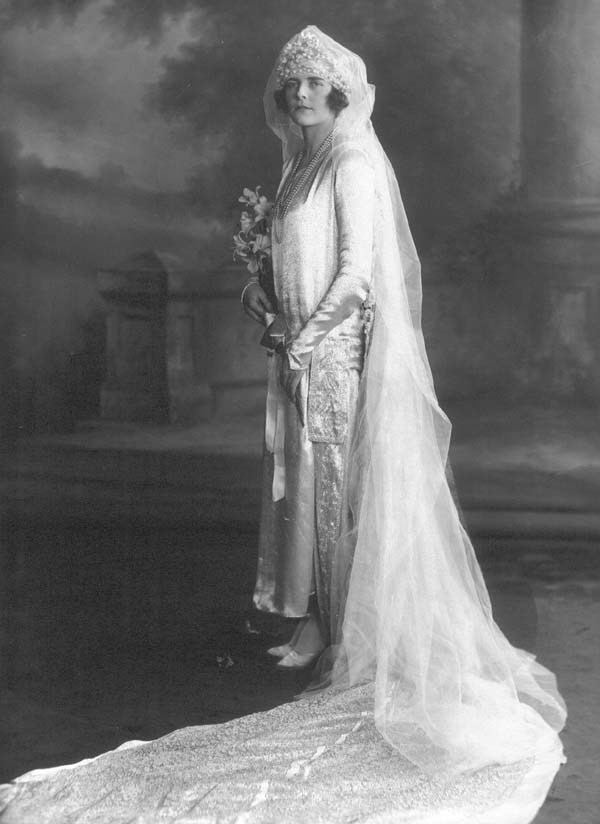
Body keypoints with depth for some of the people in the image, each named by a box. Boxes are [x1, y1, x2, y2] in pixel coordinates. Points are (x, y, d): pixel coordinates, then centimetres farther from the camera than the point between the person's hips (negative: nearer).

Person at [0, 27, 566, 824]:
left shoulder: (354, 160, -9)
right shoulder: (302, 162, 16)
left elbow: (357, 270, -16)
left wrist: (304, 333, -14)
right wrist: (263, 293, 5)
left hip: (338, 348, -8)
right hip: (301, 348, 8)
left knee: (340, 481, -2)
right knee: (302, 480, 10)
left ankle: (355, 631, 8)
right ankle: (315, 617, 19)